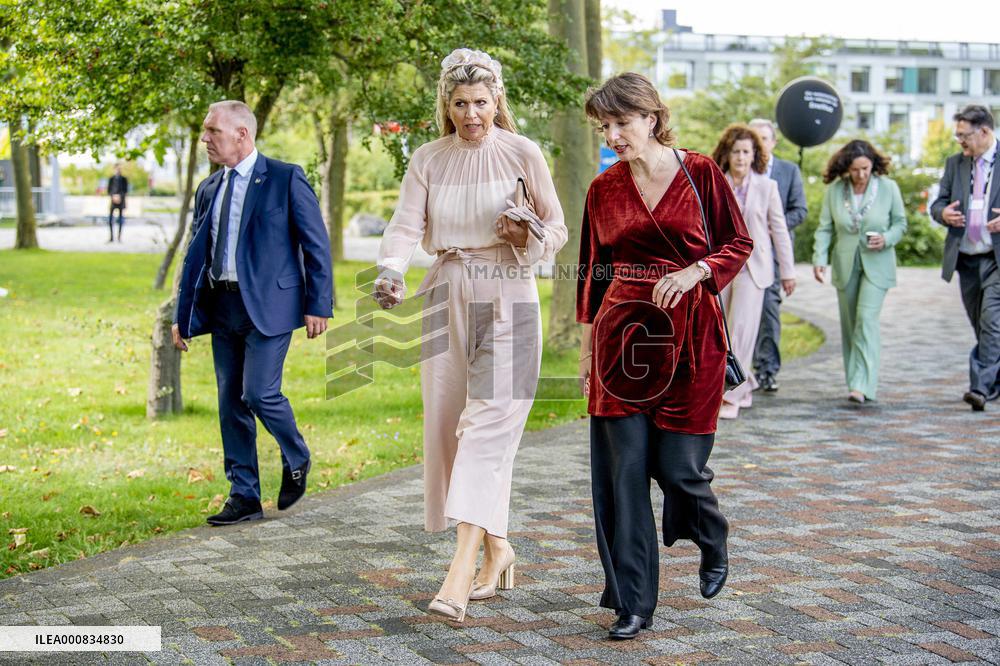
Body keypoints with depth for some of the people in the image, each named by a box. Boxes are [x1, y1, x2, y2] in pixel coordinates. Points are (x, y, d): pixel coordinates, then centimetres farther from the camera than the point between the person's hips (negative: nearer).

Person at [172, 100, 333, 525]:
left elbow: (316, 245, -5)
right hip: (222, 307, 6)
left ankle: (296, 461, 16)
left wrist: (318, 305, -10)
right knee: (231, 403, 6)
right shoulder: (208, 190, 14)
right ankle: (244, 497, 14)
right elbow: (195, 255, 19)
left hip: (268, 304, -6)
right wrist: (181, 314, 14)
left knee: (259, 393, -13)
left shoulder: (285, 179, -4)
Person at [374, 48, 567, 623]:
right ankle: (497, 549, 22)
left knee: (489, 424, -14)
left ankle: (461, 573, -19)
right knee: (449, 425, 6)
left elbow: (557, 227, 5)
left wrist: (527, 237, -17)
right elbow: (406, 225, -4)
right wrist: (390, 273, -24)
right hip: (447, 296, 4)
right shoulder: (429, 160, 7)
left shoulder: (523, 154, 0)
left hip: (507, 298, -4)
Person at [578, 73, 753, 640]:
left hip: (688, 334, -3)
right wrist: (587, 344, 11)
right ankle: (633, 604, 6)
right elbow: (591, 269, 13)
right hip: (622, 334, 3)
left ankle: (715, 545, 32)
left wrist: (695, 271, -15)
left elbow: (740, 243, 3)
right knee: (623, 469, -2)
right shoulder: (604, 189, 7)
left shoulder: (700, 173, -2)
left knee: (678, 465, -3)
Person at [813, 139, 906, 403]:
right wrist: (819, 258, -12)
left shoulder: (888, 188, -4)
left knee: (866, 319, -16)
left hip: (877, 265, -3)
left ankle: (862, 385, -20)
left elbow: (900, 223, 6)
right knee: (849, 324, 8)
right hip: (845, 265, 3)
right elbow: (825, 228, 1)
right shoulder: (834, 190, -1)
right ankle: (856, 380, 19)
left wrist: (886, 239, -15)